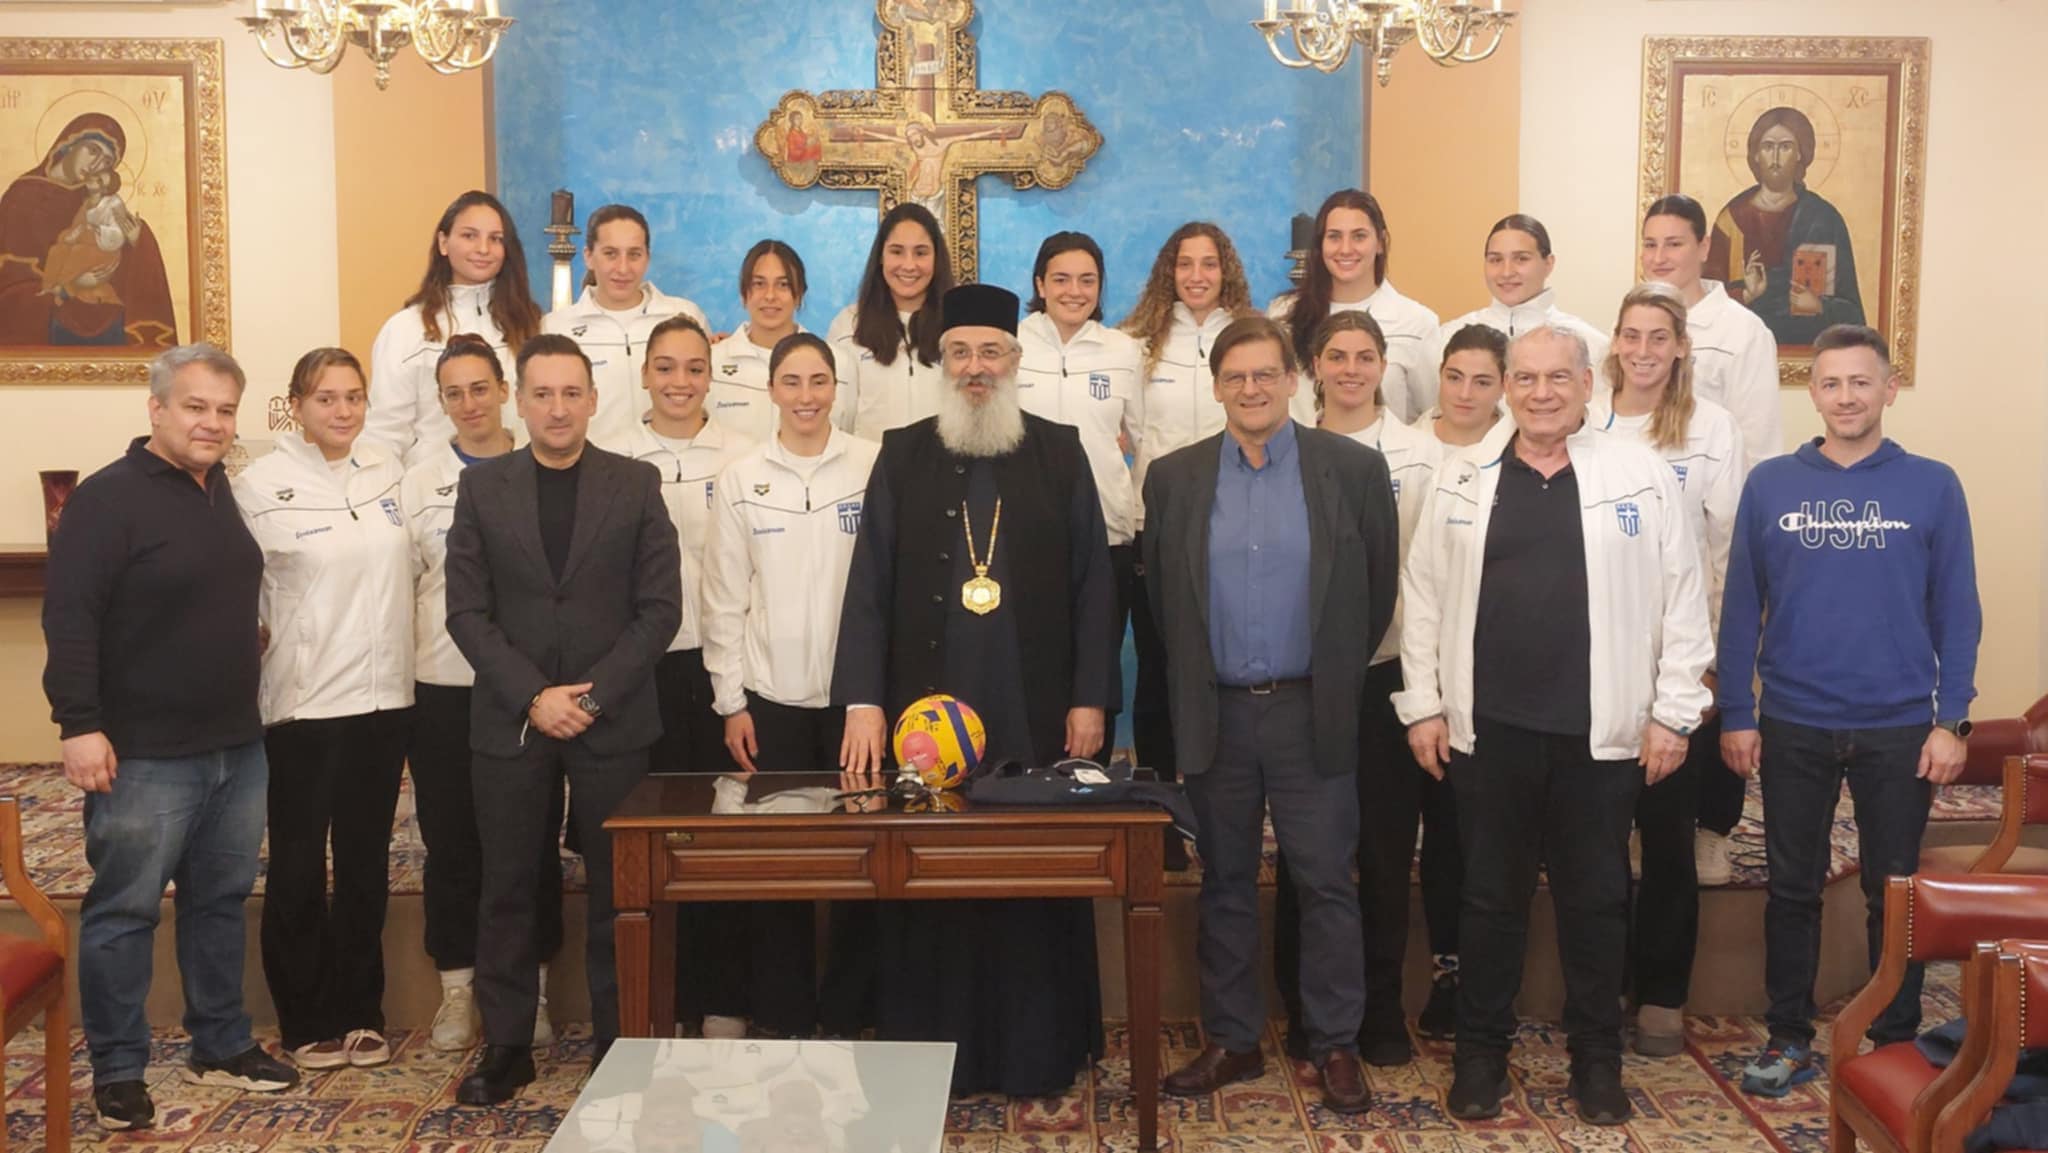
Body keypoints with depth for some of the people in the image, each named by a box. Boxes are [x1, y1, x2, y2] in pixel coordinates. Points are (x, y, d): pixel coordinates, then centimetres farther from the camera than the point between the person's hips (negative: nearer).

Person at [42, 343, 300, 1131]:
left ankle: (221, 1048, 27)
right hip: (144, 755, -7)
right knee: (124, 912, 3)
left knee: (221, 902, 15)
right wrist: (80, 724, -22)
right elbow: (69, 617, -17)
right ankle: (117, 1072, 15)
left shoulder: (222, 491, 11)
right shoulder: (108, 497, -12)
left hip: (237, 747, 7)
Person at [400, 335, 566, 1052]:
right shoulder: (418, 486, 8)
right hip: (444, 689, 1)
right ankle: (457, 992, 19)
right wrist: (398, 694, 4)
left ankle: (532, 992, 17)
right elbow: (400, 591, 9)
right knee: (451, 844, 7)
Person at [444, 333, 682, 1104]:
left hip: (613, 722, -1)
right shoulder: (481, 486, 5)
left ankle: (620, 1046, 16)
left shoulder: (636, 485, 2)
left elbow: (660, 607, -2)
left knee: (616, 892, 5)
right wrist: (534, 696, -10)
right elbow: (466, 611, 0)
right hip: (511, 721, 1)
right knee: (508, 891, 8)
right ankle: (506, 1048, 20)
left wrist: (594, 695, -11)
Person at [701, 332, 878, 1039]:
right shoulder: (741, 480, 4)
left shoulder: (873, 466, -1)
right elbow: (724, 600, 5)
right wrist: (731, 701, 2)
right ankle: (783, 1018, 17)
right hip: (772, 696, 1)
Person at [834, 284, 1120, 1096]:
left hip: (1035, 717, 0)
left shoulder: (1060, 455, 6)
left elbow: (1092, 583, 5)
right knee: (928, 889, 4)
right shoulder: (903, 457, 7)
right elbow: (869, 585, 2)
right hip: (926, 712, 0)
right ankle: (928, 1053, 16)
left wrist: (1090, 697, -2)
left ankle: (1039, 1053, 18)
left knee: (1037, 887, 4)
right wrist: (862, 700, -7)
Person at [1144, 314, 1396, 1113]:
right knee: (1225, 884, 11)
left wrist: (1338, 677, 8)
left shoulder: (1354, 468, -2)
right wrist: (1188, 683, 12)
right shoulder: (1174, 478, 3)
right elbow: (1160, 596, 10)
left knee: (1326, 883, 3)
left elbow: (1380, 584, 4)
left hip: (1311, 713, -2)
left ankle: (1336, 1044, 16)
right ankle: (1232, 1040, 23)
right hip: (1215, 714, 2)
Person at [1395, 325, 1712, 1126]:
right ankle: (1481, 1052, 24)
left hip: (1602, 731, -1)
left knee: (1596, 900, 10)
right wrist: (1422, 705, 2)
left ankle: (1596, 1058, 26)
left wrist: (1673, 713, -2)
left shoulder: (1642, 475, 1)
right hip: (1488, 728, 1)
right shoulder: (1461, 480, 5)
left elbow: (1681, 600, 1)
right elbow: (1423, 596, 7)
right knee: (1491, 897, 10)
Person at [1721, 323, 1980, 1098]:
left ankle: (1896, 1047, 25)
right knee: (1792, 888, 11)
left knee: (1894, 894, 10)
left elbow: (1957, 611, 0)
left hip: (1898, 728, 0)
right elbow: (1741, 607, 1)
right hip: (1793, 726, 1)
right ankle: (1788, 1039, 24)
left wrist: (1951, 721, -5)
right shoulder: (1770, 485, 0)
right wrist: (1736, 715, -1)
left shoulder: (1932, 487, -1)